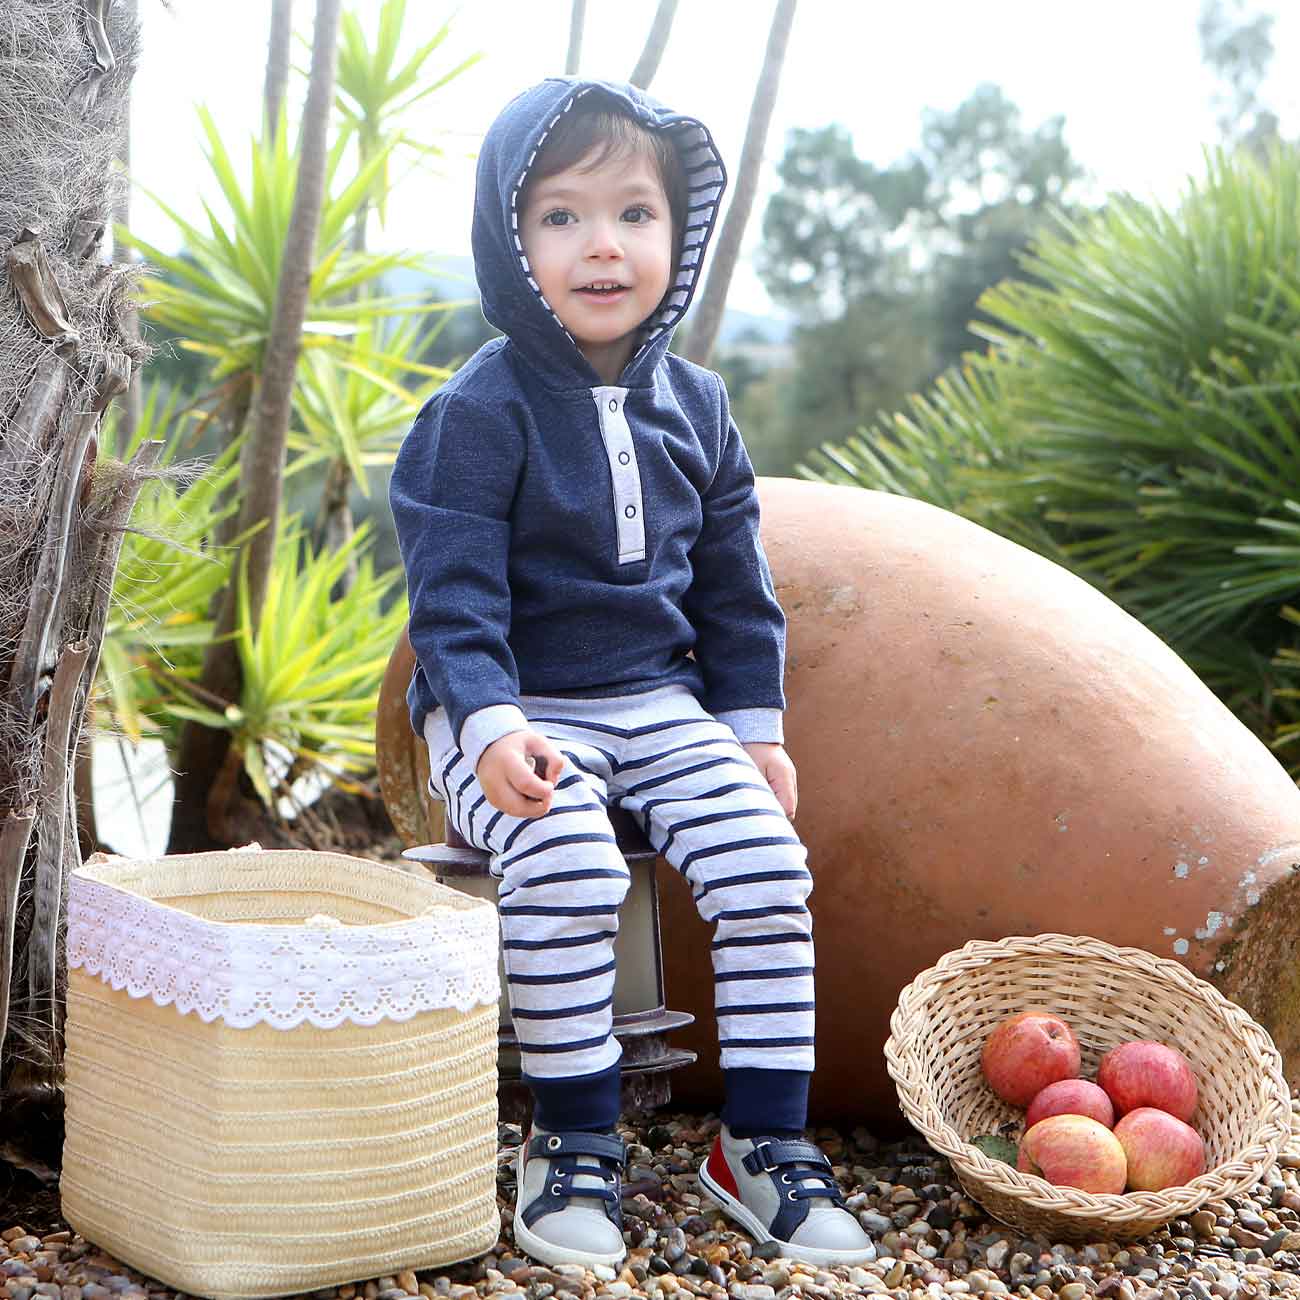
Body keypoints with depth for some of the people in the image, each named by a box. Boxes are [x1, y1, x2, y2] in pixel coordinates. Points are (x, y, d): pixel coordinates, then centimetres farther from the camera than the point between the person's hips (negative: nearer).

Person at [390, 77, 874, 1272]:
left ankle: (765, 1141, 0)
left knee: (766, 863, -14)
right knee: (568, 869, -30)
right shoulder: (479, 412, -10)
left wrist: (757, 726, 7)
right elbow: (454, 590, -14)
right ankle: (573, 1142, -12)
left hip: (658, 702, 5)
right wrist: (490, 724, -28)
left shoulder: (694, 406, 7)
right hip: (516, 714, -4)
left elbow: (735, 582, 13)